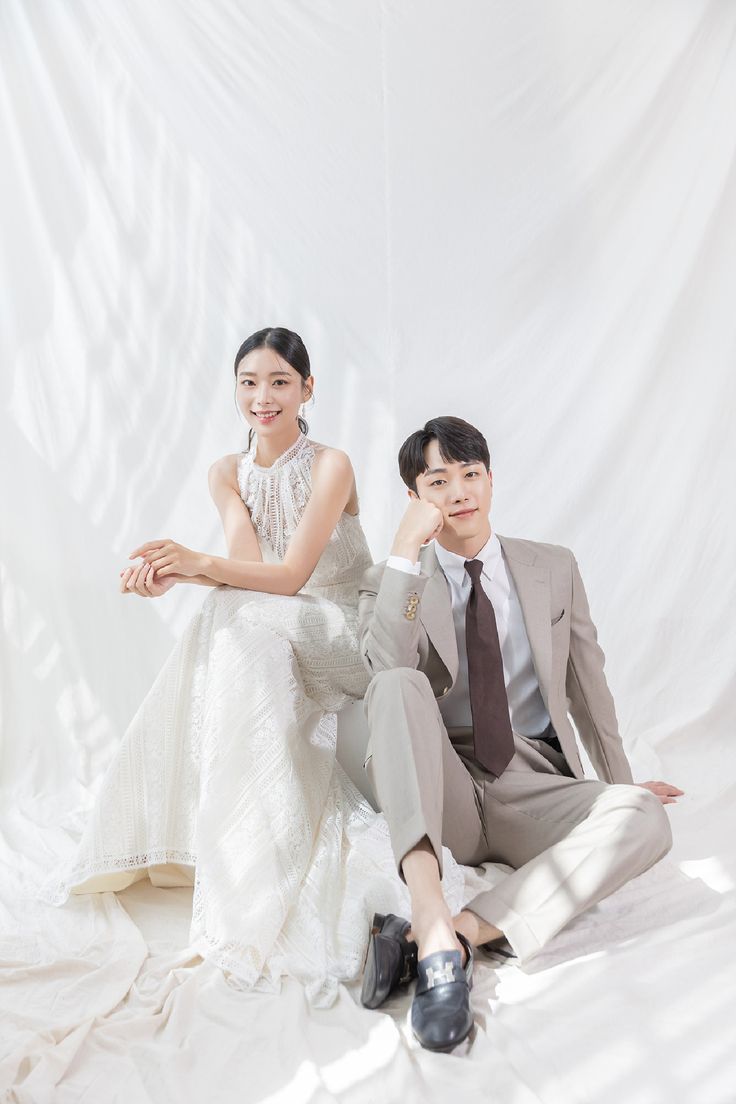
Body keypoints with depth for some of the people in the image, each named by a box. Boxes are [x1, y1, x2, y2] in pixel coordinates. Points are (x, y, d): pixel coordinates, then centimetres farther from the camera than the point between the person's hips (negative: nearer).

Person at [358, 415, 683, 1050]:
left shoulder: (554, 570, 12)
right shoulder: (390, 581, 4)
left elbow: (587, 682, 17)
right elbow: (386, 669, -17)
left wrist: (620, 782, 20)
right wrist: (407, 550, -19)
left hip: (531, 790, 2)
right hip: (436, 791, -1)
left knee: (646, 818, -27)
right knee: (401, 687, -32)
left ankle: (467, 930, -31)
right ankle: (431, 919, -42)